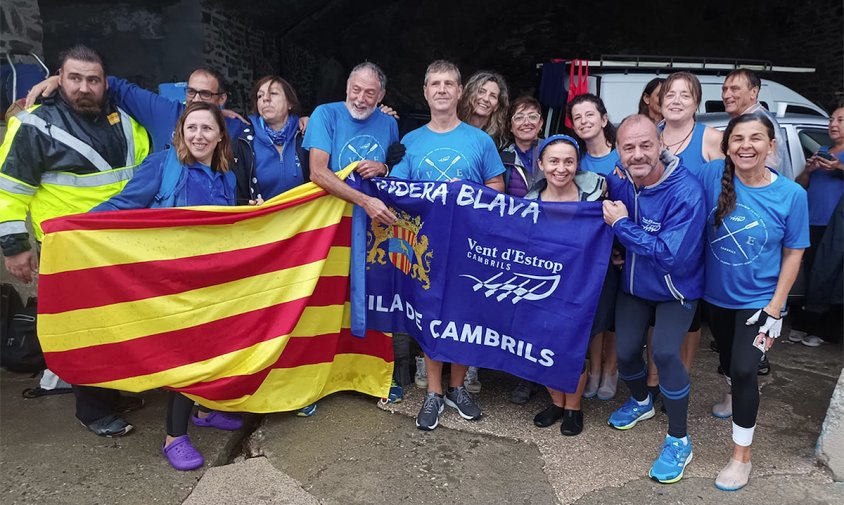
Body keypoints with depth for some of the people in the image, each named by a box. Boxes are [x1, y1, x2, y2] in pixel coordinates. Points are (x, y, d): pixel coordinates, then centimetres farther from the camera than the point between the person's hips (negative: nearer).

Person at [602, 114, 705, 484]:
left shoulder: (685, 192, -29)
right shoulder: (617, 182, -11)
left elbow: (672, 255, -34)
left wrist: (622, 224, -31)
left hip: (675, 289, -5)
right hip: (633, 284, 5)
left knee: (664, 352, -21)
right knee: (625, 350, 7)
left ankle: (679, 441, 0)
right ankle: (641, 402, 42)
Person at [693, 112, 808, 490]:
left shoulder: (791, 194, -15)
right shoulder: (713, 175, -15)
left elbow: (793, 254, -9)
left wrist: (774, 309, -11)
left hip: (758, 299, -2)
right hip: (716, 293, 3)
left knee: (744, 369, -8)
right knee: (726, 354, 23)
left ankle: (741, 456, 10)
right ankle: (735, 394, 56)